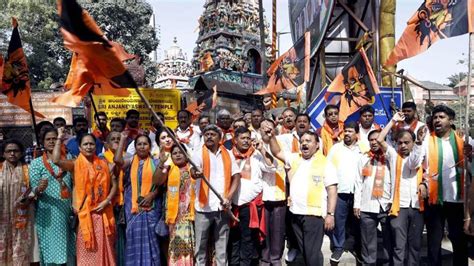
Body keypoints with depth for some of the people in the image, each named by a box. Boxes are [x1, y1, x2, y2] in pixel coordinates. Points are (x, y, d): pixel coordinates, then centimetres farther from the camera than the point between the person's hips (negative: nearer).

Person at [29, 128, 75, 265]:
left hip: (68, 213, 2)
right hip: (48, 214, -2)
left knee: (69, 251, 4)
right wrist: (39, 189, -26)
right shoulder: (36, 163, 2)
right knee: (50, 251, 1)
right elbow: (33, 188, -4)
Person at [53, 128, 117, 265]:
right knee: (87, 249, 4)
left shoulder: (103, 164, 7)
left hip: (103, 212, 3)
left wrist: (107, 201, -7)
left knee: (104, 249, 9)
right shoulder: (76, 164, -1)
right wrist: (60, 138, -13)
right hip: (85, 213, -2)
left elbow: (114, 185, 7)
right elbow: (56, 160, -20)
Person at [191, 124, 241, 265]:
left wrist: (228, 197, -8)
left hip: (222, 206, 2)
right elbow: (193, 171, -18)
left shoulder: (228, 154, 8)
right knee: (201, 244, 7)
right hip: (204, 206, -2)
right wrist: (195, 173, -43)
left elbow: (236, 176, 5)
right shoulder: (199, 154, 0)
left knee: (222, 245, 10)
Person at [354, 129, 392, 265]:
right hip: (367, 206, 2)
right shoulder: (364, 159, 10)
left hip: (387, 205, -1)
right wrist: (357, 204, 3)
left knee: (389, 239, 7)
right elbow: (358, 183, 8)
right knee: (368, 241, 7)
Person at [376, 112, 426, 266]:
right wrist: (393, 121, -1)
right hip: (399, 206, -2)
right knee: (399, 246, -3)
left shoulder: (419, 157, 11)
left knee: (415, 244, 10)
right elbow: (380, 140, -7)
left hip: (417, 206, 2)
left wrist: (419, 142, -28)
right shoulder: (393, 155, 8)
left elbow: (412, 164, -14)